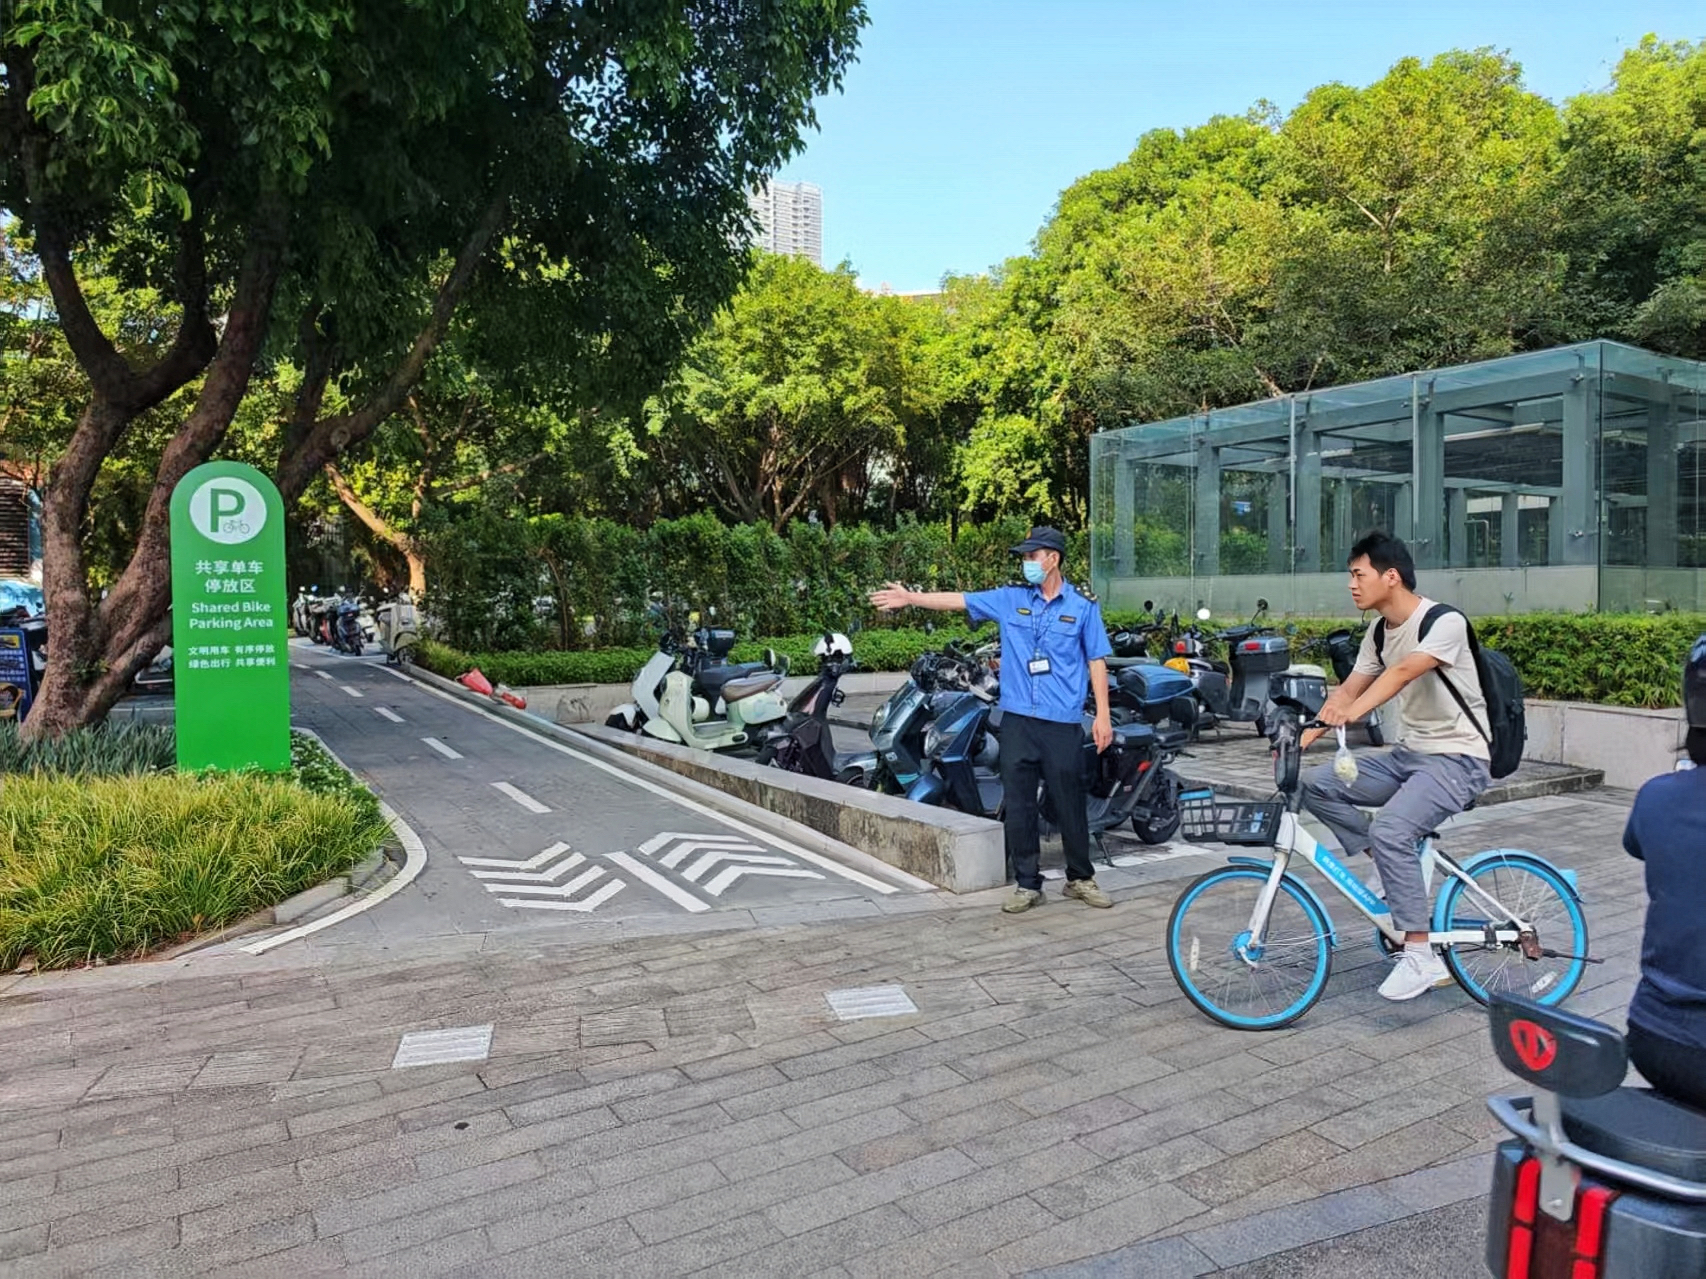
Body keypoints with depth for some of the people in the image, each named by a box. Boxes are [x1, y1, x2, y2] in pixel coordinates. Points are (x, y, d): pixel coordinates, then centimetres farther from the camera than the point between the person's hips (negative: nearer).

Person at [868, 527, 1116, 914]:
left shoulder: (1083, 606, 2)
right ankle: (1027, 884, 16)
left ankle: (1080, 878, 24)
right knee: (1018, 805, 5)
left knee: (1070, 803, 6)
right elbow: (959, 600, 2)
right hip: (1018, 719, 2)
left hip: (1063, 722, -2)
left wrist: (1103, 714, -2)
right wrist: (911, 598, -6)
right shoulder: (1010, 599, 6)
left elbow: (1096, 662, 3)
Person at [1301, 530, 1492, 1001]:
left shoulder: (1445, 622, -17)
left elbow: (1404, 672, -35)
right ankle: (1391, 867, 3)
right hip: (1408, 753, 8)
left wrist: (1354, 712, -50)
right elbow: (1347, 690, 3)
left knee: (1390, 829, -30)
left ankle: (1421, 957, -17)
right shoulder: (1378, 633, 7)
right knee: (1316, 784, -8)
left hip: (1457, 759, -8)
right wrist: (1302, 738, -10)